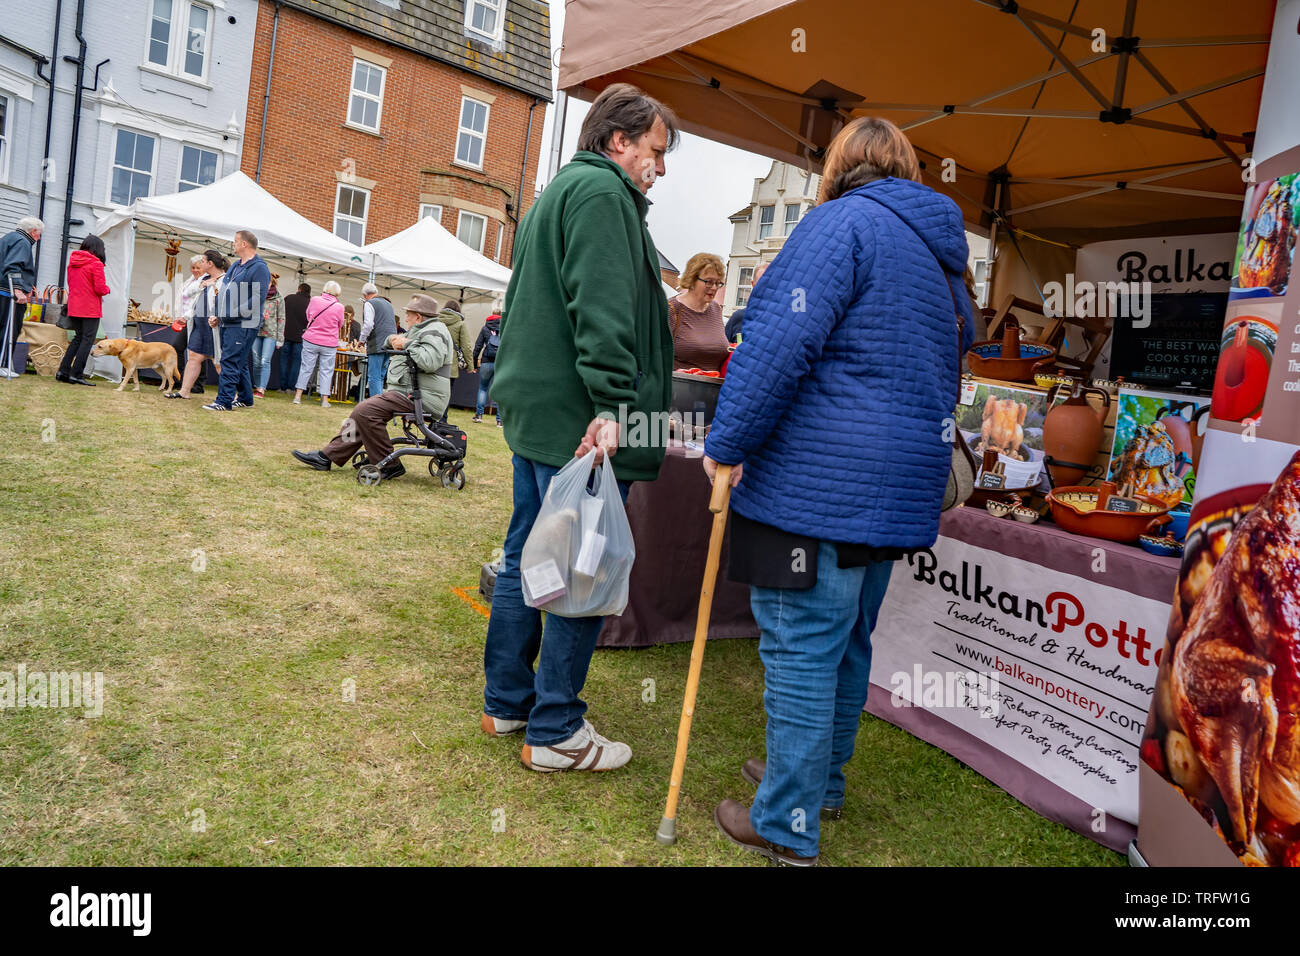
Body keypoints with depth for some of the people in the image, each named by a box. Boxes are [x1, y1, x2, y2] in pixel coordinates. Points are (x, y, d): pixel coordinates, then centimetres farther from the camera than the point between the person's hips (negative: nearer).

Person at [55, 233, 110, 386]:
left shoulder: (72, 262, 11)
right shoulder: (96, 264, -11)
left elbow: (70, 283, 20)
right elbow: (100, 288, -14)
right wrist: (107, 289, 6)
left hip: (73, 308, 7)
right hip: (90, 310, -7)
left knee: (78, 338, 17)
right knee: (87, 340, -1)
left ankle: (63, 371, 12)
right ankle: (76, 374, -4)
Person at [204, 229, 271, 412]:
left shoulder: (259, 268, -9)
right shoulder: (235, 266, 19)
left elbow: (257, 299, -18)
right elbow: (223, 292, 26)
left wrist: (233, 313, -21)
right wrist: (218, 315, 14)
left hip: (244, 325, -9)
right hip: (228, 323, 9)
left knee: (230, 362, -12)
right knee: (239, 362, 14)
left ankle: (224, 401, -11)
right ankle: (245, 398, 23)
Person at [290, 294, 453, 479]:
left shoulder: (434, 333, -10)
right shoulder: (421, 331, 25)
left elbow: (430, 362, -30)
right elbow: (384, 344, 30)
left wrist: (408, 343, -16)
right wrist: (393, 340, 7)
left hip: (420, 398, -11)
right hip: (410, 393, 11)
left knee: (366, 411, -21)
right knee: (361, 411, 11)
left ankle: (389, 465, -15)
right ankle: (327, 456, 14)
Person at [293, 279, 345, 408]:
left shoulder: (315, 300, -5)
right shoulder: (339, 307, -10)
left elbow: (308, 316, 12)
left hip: (311, 340, 1)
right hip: (329, 343, -1)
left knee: (306, 368, 9)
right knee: (326, 371, 6)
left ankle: (298, 396, 11)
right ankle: (325, 399, 7)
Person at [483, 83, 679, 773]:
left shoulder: (559, 190, 24)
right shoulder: (602, 192, -9)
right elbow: (602, 308, -22)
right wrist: (612, 403, -28)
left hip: (535, 406, 11)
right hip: (577, 418, -11)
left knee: (526, 559, 15)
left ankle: (506, 703, 27)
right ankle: (555, 732, 8)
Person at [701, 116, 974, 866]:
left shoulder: (846, 221, -8)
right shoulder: (941, 252, 20)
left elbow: (782, 341, -20)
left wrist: (728, 444, -14)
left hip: (820, 482, -9)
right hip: (899, 486, 9)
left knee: (800, 647, -1)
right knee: (845, 642, 19)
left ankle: (787, 826, 9)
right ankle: (821, 780, 35)